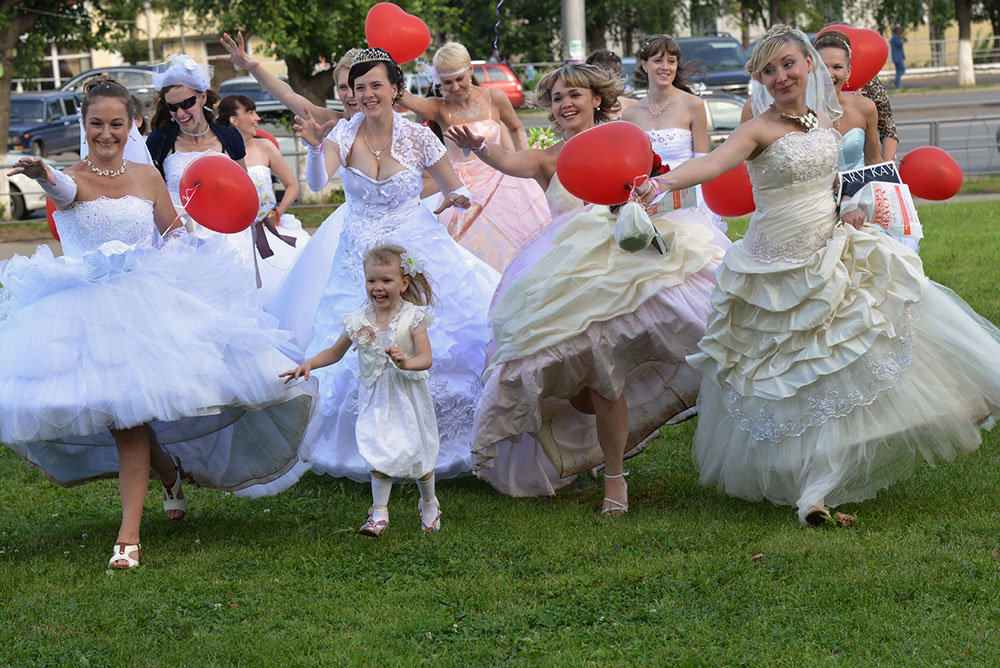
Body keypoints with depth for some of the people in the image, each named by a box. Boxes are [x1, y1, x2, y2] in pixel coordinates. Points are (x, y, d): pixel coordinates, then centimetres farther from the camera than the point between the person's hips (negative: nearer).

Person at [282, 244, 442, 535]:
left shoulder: (413, 317, -9)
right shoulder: (359, 320, -1)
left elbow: (426, 358, -16)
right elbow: (335, 352, 11)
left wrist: (406, 362, -37)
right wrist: (308, 364, -3)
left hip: (407, 395, -2)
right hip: (375, 397, 2)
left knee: (417, 451, 6)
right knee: (379, 454, -7)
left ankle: (429, 502, 30)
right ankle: (379, 512, 2)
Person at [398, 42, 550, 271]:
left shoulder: (493, 98, -3)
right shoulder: (439, 108, -7)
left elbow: (516, 128, 15)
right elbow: (403, 97, -25)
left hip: (501, 183, 1)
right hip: (464, 193, -1)